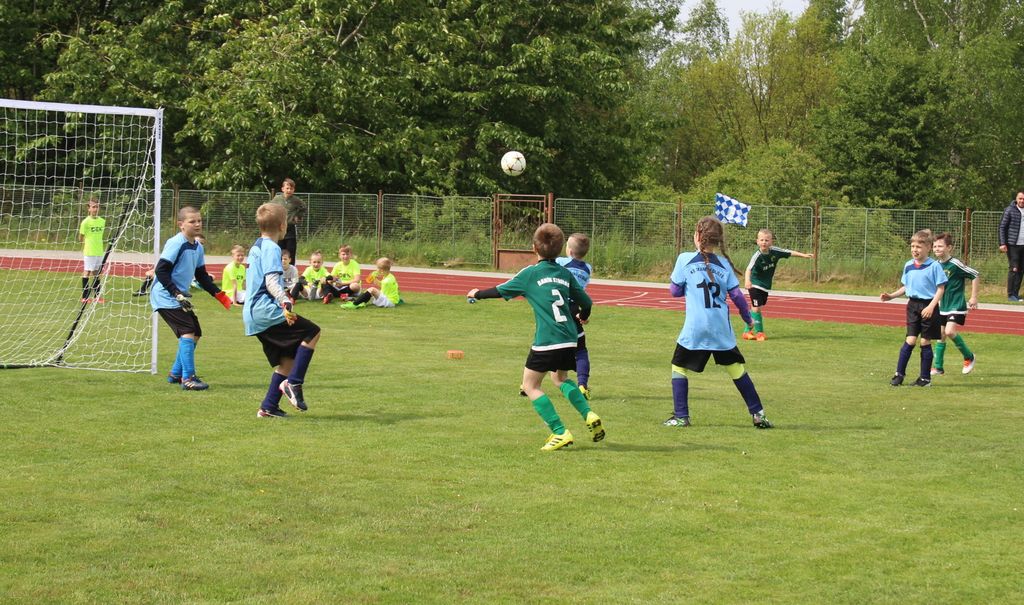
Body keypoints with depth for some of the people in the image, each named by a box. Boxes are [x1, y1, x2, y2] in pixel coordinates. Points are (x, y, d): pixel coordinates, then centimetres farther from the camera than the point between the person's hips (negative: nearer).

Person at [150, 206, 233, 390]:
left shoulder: (198, 247, 10)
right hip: (165, 297, -9)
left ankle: (176, 374, 25)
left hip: (180, 297, 9)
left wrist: (221, 296, 10)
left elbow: (202, 276, 17)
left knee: (195, 334, 12)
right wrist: (177, 294, -25)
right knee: (188, 332, -18)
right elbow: (161, 271, -21)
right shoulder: (176, 244, -17)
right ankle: (188, 378, -17)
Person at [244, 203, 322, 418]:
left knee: (287, 359, 10)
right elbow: (271, 281, -24)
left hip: (253, 315, 10)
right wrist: (285, 303, -38)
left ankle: (268, 407, 6)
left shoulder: (256, 247, 20)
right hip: (266, 311, -10)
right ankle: (293, 382, -13)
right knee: (312, 332, -8)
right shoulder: (271, 248, -10)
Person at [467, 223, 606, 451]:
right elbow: (586, 302, 17)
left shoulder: (530, 274, -2)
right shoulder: (565, 274, 11)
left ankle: (560, 433, -2)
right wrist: (582, 317, 40)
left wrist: (477, 294, 25)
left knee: (531, 385, 7)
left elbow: (501, 291, 7)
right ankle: (589, 415, 11)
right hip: (569, 340, 6)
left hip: (546, 342, -6)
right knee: (559, 378, 29)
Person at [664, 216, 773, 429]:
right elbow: (736, 295, 4)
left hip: (694, 329, -3)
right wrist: (748, 319, 18)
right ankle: (758, 414, 13)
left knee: (679, 367, 11)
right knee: (736, 368, 13)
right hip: (722, 329, 3)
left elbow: (675, 291, 3)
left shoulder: (685, 259, -2)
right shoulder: (723, 263, 6)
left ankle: (680, 417, 6)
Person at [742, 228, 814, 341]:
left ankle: (747, 331, 22)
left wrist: (804, 255, -1)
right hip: (755, 285, -6)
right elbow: (749, 268, -38)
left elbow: (789, 253, 3)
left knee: (758, 308, 12)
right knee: (757, 308, -11)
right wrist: (747, 280, -56)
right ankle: (759, 332, 0)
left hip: (766, 286, 6)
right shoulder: (757, 255, -26)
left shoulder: (774, 251, -10)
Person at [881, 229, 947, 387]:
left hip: (928, 307, -4)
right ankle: (899, 374, 3)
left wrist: (931, 306, -17)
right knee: (910, 341, -2)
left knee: (925, 342, 2)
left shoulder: (934, 266, -9)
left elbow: (941, 289, -9)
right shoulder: (908, 266, 7)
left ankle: (925, 378, 11)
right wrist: (891, 296, 4)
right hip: (913, 305, 4)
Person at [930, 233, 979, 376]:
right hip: (942, 306, 7)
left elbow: (975, 275, -12)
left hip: (957, 306, -7)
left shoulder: (955, 264, -17)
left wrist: (974, 297, -11)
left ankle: (969, 356, 1)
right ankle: (938, 367, 16)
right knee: (941, 335, 9)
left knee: (950, 332, -20)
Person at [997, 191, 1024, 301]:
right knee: (1014, 269, -7)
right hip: (1013, 245, -5)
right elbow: (1002, 227, -4)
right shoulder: (1009, 210, -4)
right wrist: (1002, 243, -12)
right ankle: (1010, 295, -1)